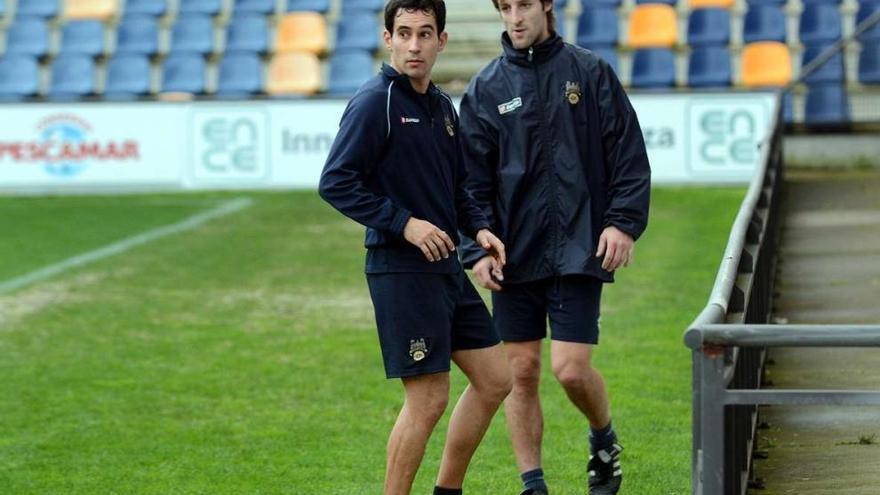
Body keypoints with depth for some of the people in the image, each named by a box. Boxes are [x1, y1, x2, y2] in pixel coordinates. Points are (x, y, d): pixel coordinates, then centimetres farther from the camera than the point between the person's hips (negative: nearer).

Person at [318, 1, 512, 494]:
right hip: (400, 269, -9)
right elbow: (335, 183, -18)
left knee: (495, 380, 12)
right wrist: (403, 223, -21)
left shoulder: (442, 106, 12)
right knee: (428, 399, -7)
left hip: (446, 266, 9)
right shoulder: (375, 103, -13)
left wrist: (478, 228, 5)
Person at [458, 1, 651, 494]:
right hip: (515, 251, 2)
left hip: (579, 248, -2)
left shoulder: (590, 73, 3)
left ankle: (604, 439, 22)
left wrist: (624, 222, -7)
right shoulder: (485, 90, 6)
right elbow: (472, 180, 5)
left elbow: (629, 154, 3)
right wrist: (478, 249, -5)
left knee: (572, 368, -8)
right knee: (521, 370, 3)